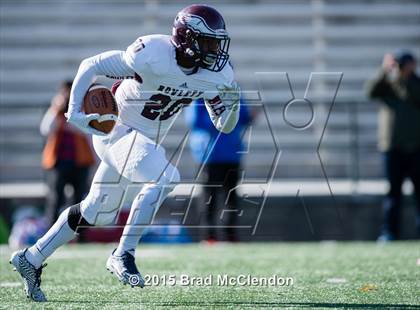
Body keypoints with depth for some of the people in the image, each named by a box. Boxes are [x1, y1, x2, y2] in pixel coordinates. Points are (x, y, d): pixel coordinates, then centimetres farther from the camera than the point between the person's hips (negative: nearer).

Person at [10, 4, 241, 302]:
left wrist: (232, 105, -18)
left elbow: (224, 125, 3)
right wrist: (74, 111, -21)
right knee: (165, 177, -29)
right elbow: (91, 65, -17)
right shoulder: (152, 55, -27)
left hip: (146, 141, 8)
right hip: (116, 130, -8)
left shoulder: (217, 74, -7)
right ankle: (123, 254, -18)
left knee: (98, 212, 15)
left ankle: (31, 258, 26)